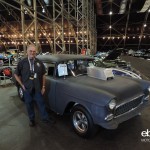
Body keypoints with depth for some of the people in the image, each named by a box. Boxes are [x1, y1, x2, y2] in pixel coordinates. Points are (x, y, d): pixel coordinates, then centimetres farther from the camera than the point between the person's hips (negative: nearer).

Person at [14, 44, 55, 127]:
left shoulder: (39, 62, -2)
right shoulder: (22, 62, -6)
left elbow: (43, 75, 4)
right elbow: (16, 74, 3)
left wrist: (43, 86, 1)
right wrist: (22, 84, -3)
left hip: (37, 88, 1)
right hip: (27, 88, 0)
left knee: (41, 103, 10)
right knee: (29, 104, 13)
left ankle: (45, 118, 25)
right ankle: (32, 119, 31)